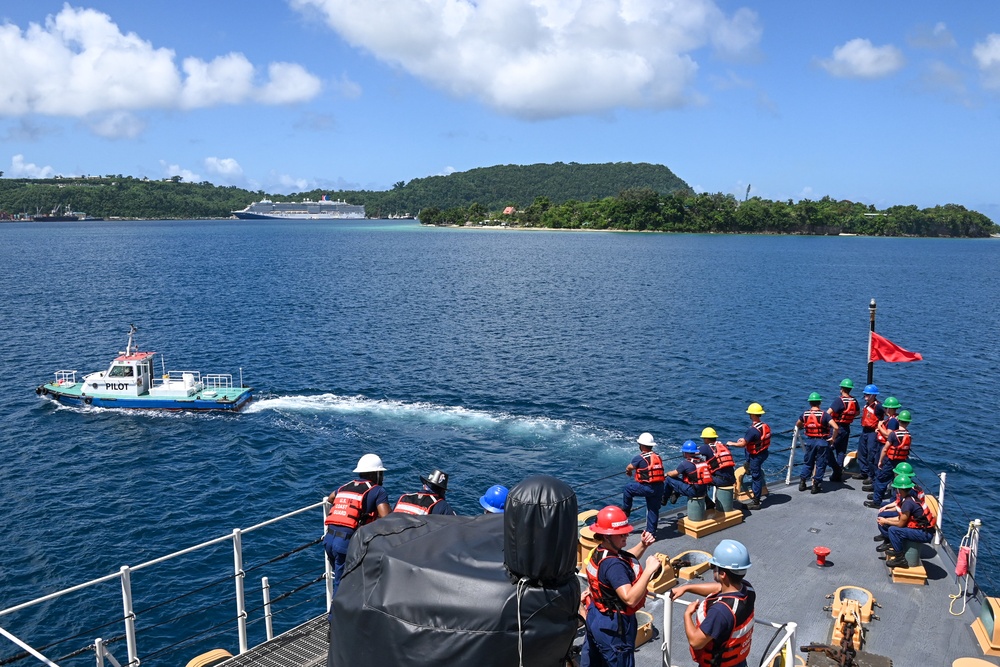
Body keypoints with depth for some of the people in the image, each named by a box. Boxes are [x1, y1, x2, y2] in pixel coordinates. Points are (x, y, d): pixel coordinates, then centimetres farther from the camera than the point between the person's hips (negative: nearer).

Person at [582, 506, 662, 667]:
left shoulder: (599, 551, -1)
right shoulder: (613, 565, -31)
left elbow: (627, 560, 17)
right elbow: (630, 599, -38)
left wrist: (642, 545, 1)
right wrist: (649, 570, -36)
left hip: (595, 617, 10)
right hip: (614, 626, -10)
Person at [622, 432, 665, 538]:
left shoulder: (639, 458, -8)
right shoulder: (658, 457, 11)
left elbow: (628, 468, 6)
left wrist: (628, 472, 31)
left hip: (647, 488, -6)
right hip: (659, 488, 6)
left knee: (628, 488, 15)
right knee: (653, 510, 15)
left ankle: (625, 511, 24)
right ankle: (651, 532, 23)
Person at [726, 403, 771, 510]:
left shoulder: (752, 430, -27)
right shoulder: (765, 426, 0)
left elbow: (743, 444, -23)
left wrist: (731, 444, -6)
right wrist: (744, 439, 16)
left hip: (756, 456, -7)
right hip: (763, 452, 7)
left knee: (756, 477, 3)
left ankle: (755, 502, 14)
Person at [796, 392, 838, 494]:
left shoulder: (805, 414, -2)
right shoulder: (824, 415, -14)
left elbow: (797, 425, 16)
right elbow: (835, 427, -23)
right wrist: (833, 438, -9)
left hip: (809, 441, 3)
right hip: (822, 442, -3)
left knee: (807, 463, 19)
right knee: (820, 464, 9)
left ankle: (802, 482, 20)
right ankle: (816, 485, 13)